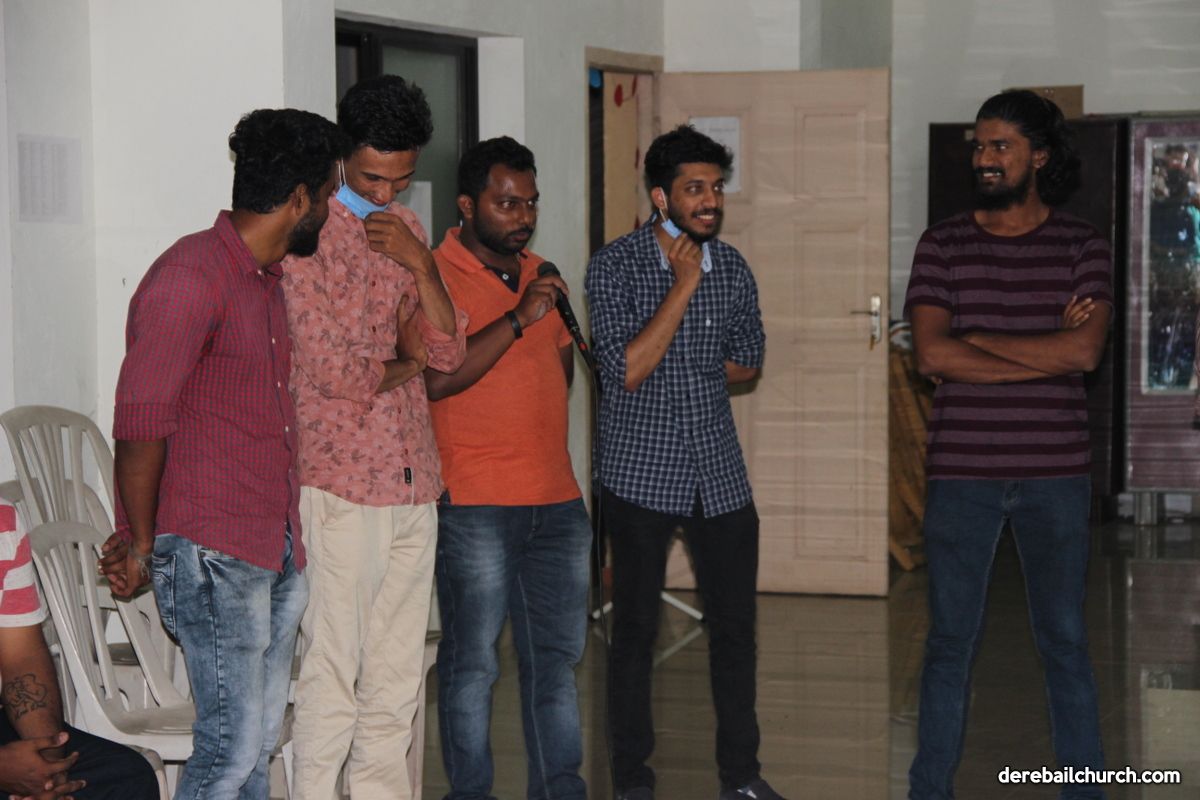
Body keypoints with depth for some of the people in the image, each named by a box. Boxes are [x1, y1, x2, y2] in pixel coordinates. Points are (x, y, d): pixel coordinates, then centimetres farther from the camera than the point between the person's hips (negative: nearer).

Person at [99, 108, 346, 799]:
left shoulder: (266, 277, 17)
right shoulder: (192, 277, -14)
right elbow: (140, 423, -14)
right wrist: (140, 544, -7)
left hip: (277, 549, 9)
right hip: (213, 555, -9)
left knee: (262, 737, 11)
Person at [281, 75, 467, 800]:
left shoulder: (406, 229, 15)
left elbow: (448, 352, 9)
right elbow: (330, 372, -16)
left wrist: (421, 264, -6)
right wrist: (404, 363, 2)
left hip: (414, 481, 7)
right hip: (341, 484, -7)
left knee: (399, 670, 11)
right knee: (334, 669, -5)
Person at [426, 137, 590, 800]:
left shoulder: (542, 276, 15)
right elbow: (435, 378, -19)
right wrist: (517, 319, -20)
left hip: (556, 499, 7)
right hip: (474, 503, -7)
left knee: (558, 653, 10)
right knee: (472, 660, -1)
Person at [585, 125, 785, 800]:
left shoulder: (732, 266, 4)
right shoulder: (615, 267, -10)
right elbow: (625, 369, -19)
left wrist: (669, 368, 2)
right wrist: (683, 287, -20)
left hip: (720, 472, 4)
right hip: (641, 472, -4)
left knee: (735, 624, 7)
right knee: (636, 628, 4)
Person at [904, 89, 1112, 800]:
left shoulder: (1082, 246, 2)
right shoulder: (943, 245, 2)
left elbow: (1086, 350, -13)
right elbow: (932, 354, -11)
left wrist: (977, 340, -9)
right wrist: (1049, 352, -12)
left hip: (1055, 474, 0)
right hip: (962, 473, 0)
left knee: (1066, 642, 7)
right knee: (951, 642, 6)